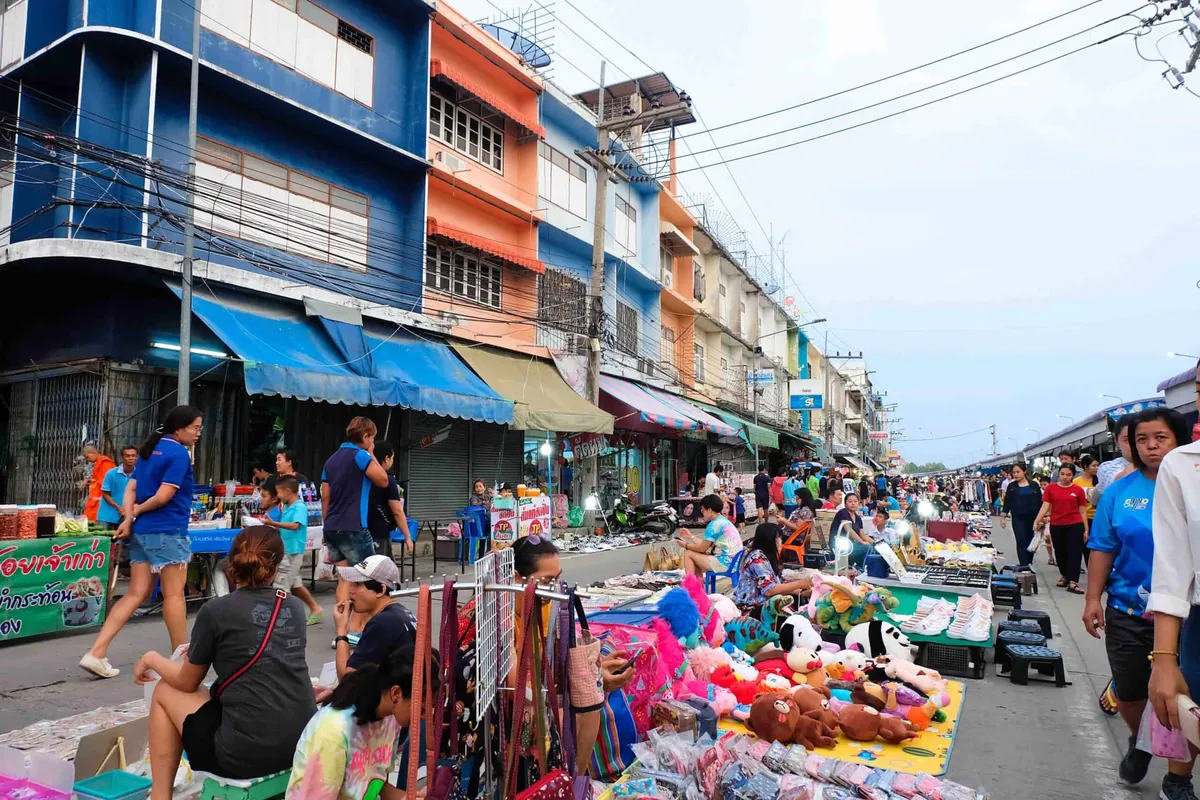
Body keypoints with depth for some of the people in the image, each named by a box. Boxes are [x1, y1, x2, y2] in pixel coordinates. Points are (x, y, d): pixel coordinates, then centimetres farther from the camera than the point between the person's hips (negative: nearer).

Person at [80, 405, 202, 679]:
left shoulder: (150, 449, 15)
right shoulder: (179, 454, -13)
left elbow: (131, 487, 9)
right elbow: (163, 496, -18)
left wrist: (128, 518, -2)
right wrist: (136, 511, -1)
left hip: (142, 531, 8)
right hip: (167, 532, -8)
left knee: (136, 594, 10)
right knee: (174, 594, 2)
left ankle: (96, 653, 4)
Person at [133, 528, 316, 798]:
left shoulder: (216, 610, -6)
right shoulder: (295, 608, 7)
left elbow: (187, 682, 9)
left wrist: (151, 659, 28)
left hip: (246, 753, -5)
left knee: (165, 692, 19)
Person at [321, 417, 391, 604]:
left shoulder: (331, 460, 14)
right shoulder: (360, 455, -11)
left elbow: (325, 497, 14)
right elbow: (383, 481, -3)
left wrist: (328, 526, 19)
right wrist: (371, 455, 3)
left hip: (331, 529, 8)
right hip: (353, 529, -7)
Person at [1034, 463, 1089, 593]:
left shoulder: (1078, 490, 0)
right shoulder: (1051, 488, 1)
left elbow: (1082, 511, 5)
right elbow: (1045, 506, -2)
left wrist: (1086, 530, 5)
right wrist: (1037, 520, -16)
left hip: (1075, 526, -1)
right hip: (1056, 526, 1)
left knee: (1074, 553, -3)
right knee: (1060, 553, 15)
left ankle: (1073, 582, -2)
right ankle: (1064, 576, 35)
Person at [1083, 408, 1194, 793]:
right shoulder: (1119, 491, -1)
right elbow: (1104, 549, 2)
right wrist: (1093, 599, -1)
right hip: (1128, 613, 2)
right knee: (1128, 692, 14)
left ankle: (1177, 782, 25)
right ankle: (1140, 741, 45)